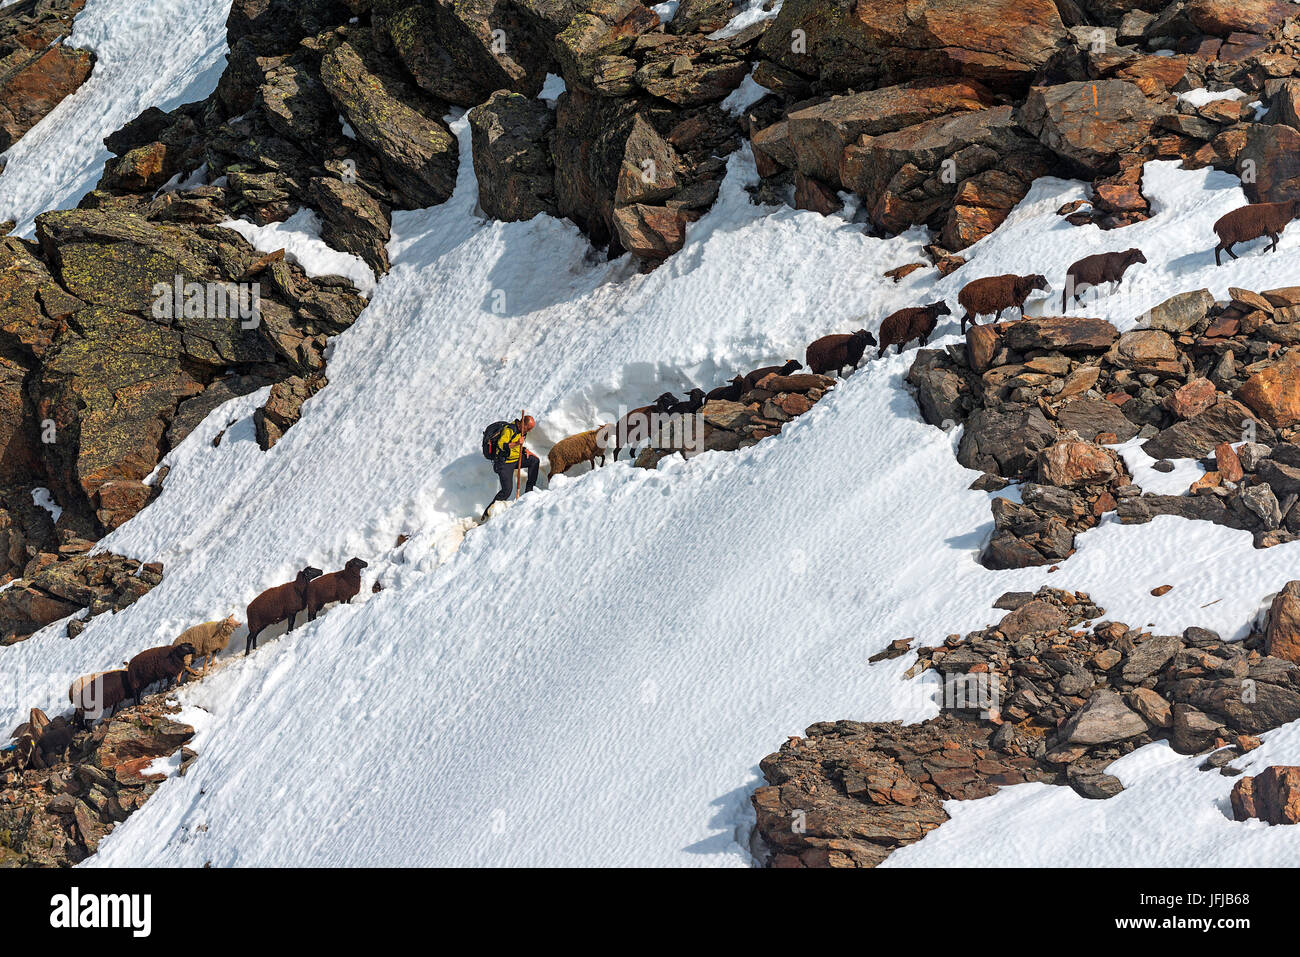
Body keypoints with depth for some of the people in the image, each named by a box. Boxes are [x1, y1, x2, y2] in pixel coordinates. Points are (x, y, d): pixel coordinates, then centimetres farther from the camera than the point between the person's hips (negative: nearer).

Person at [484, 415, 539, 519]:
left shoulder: (522, 431, 8)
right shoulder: (509, 429, -19)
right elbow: (501, 445, -27)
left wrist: (525, 450, 4)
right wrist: (516, 443, -37)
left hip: (516, 459, 8)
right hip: (504, 463, -8)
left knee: (535, 460, -3)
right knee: (507, 490, -17)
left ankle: (529, 490, 1)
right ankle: (488, 512, -7)